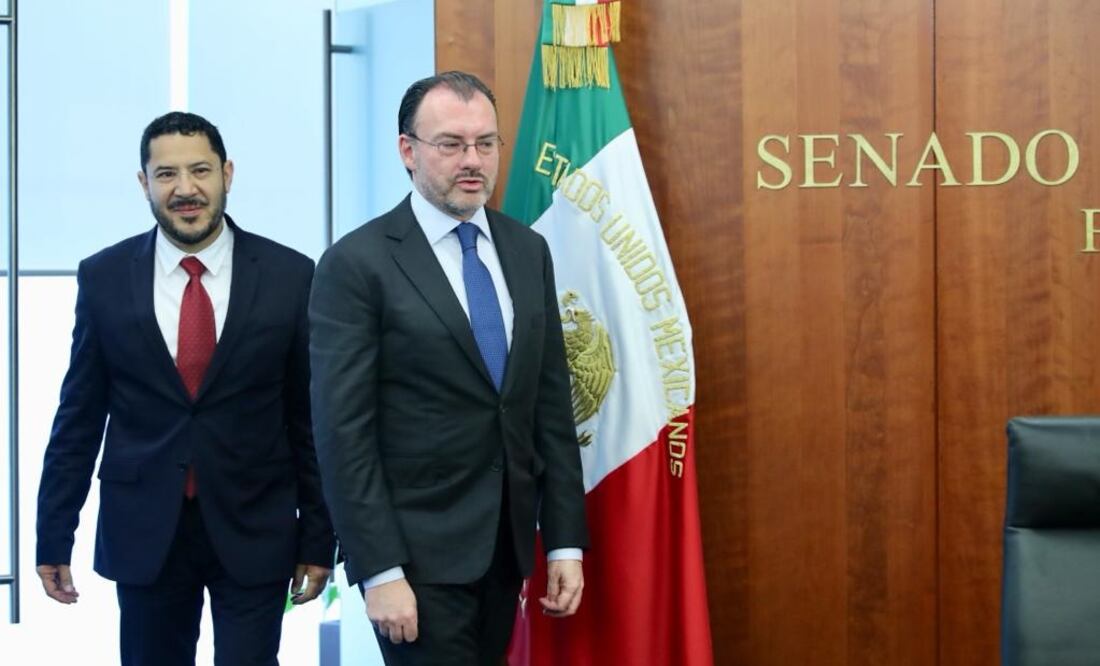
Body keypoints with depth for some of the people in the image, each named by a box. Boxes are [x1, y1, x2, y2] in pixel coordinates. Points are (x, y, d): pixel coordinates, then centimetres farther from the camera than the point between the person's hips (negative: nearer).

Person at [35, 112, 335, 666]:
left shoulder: (289, 276, -4)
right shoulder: (103, 278, -1)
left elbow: (311, 417, 0)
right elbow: (79, 417, 4)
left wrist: (318, 536, 1)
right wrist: (53, 536, 4)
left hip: (254, 530, -1)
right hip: (143, 531, 1)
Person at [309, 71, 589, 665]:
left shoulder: (528, 251, 8)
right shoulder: (357, 264, -10)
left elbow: (551, 401, 9)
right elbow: (344, 432, -12)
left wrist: (565, 542, 5)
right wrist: (379, 572, -16)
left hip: (508, 545, 6)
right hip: (418, 551, -5)